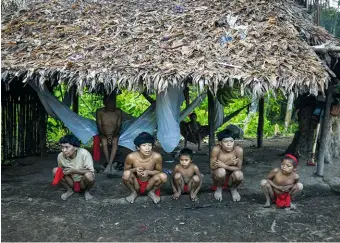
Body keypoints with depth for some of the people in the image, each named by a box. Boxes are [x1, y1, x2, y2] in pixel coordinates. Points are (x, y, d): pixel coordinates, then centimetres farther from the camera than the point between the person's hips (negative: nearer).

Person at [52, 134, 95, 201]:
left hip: (83, 182, -3)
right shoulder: (60, 156, -15)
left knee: (88, 175, -36)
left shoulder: (84, 153, -28)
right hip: (71, 182, 3)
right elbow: (61, 170, 4)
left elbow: (91, 172, -24)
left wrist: (74, 171, -31)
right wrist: (61, 171, -21)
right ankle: (69, 190, 3)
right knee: (55, 170, -18)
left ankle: (87, 191, -1)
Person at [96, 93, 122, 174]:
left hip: (114, 134, 1)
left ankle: (109, 165, -40)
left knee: (115, 141, -34)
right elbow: (99, 127, -8)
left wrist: (113, 134, -23)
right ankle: (109, 165, -27)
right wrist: (106, 135, -26)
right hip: (103, 134, 0)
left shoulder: (118, 112, -4)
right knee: (104, 142, -35)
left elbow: (119, 126, -3)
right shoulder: (99, 112, -8)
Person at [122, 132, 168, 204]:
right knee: (126, 174, -30)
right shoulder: (131, 157, -22)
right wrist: (135, 170, -27)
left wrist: (148, 172, -26)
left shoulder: (157, 156, -22)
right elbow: (125, 170, -5)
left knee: (163, 176, -27)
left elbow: (159, 171, -5)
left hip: (149, 184, 0)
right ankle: (133, 192, 0)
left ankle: (152, 192, 3)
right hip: (136, 184, 0)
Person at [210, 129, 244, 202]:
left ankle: (233, 189, 6)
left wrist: (225, 165, -31)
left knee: (238, 175, -32)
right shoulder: (216, 149, -25)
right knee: (221, 171, -35)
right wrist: (228, 163, -31)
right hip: (219, 176, -1)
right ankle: (219, 188, 1)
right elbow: (212, 167, -20)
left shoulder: (238, 150, -22)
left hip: (231, 177, 1)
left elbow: (239, 168, -16)